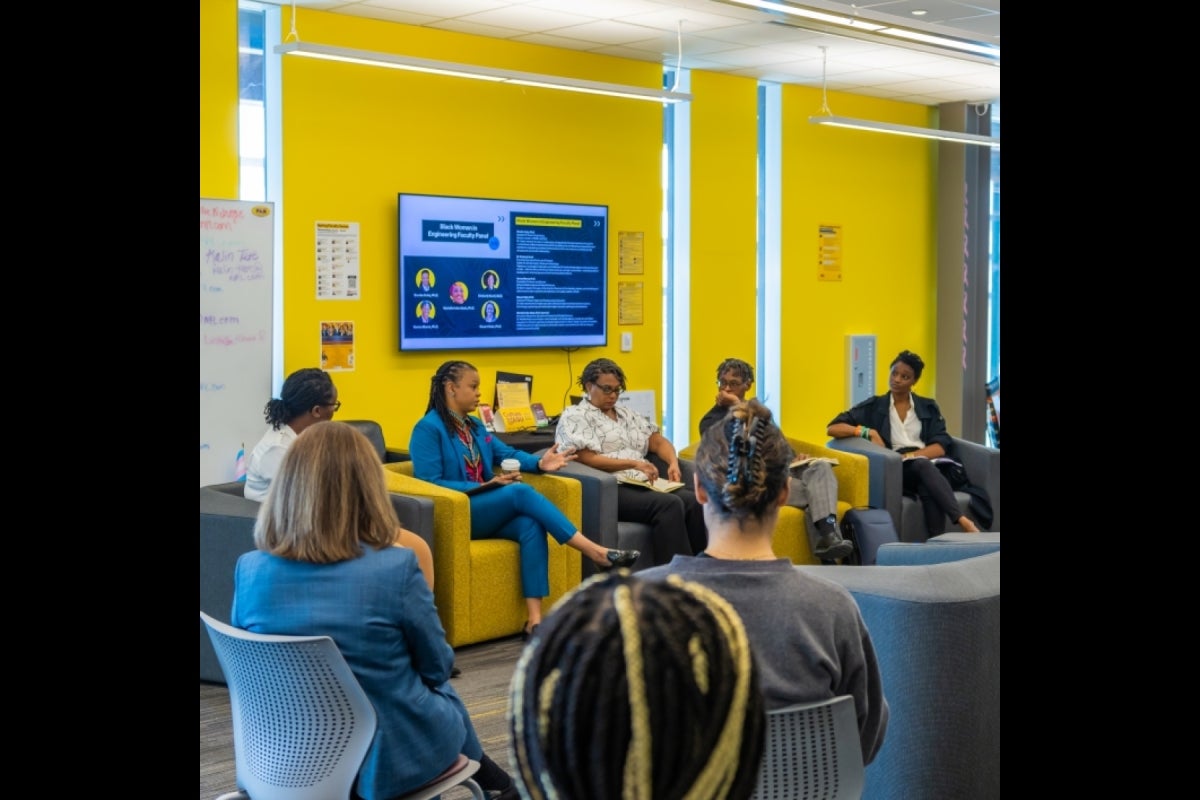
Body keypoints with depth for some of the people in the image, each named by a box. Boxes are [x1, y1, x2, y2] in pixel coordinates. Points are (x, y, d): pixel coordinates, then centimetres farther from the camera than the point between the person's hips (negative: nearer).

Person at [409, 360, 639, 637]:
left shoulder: (473, 425, 18)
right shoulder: (428, 428, -8)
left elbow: (506, 453, 15)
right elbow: (429, 484, -16)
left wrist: (539, 463, -6)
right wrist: (484, 486, -22)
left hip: (483, 510, 7)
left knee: (530, 525, -26)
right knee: (521, 492, -28)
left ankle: (534, 620, -35)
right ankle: (596, 553, -28)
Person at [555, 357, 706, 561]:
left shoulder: (627, 414, 24)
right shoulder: (574, 417, 2)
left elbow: (658, 441, 22)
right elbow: (587, 460, -11)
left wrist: (673, 463, -1)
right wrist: (634, 464, -18)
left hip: (643, 484, 7)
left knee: (693, 500, -22)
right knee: (669, 505, -32)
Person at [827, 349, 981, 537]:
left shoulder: (928, 407, 18)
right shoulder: (873, 407, 13)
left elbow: (941, 447, 5)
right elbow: (832, 428, 5)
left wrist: (910, 456, -11)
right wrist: (869, 432, -10)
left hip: (927, 464, 2)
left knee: (930, 491, -38)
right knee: (924, 466, -39)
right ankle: (963, 520, -51)